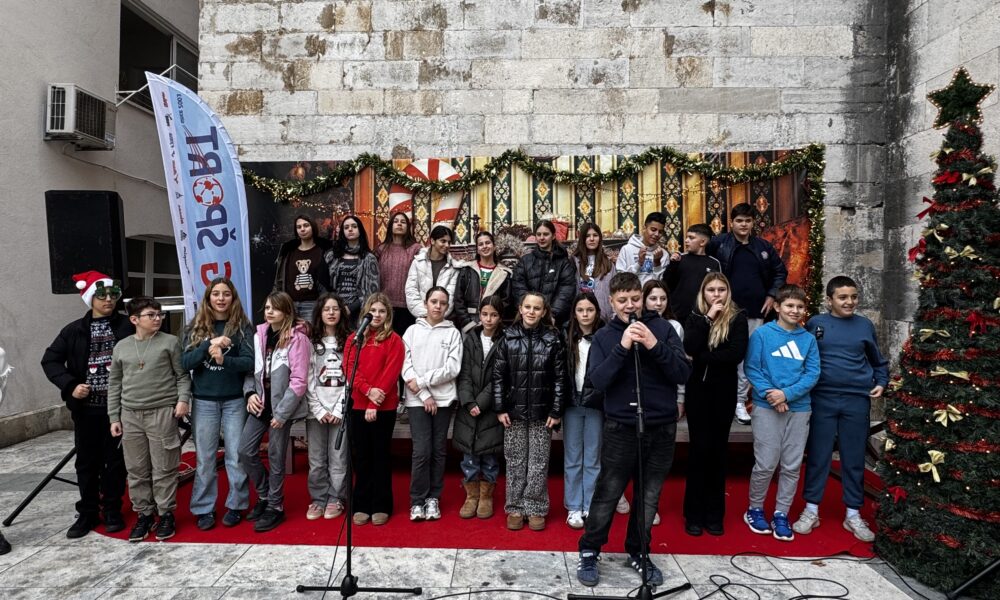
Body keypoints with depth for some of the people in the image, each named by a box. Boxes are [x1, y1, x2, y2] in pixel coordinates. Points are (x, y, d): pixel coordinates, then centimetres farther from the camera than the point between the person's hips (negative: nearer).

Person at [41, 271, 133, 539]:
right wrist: (70, 386, -8)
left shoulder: (127, 326, -4)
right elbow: (50, 360, 5)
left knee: (116, 460, 8)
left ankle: (112, 511, 23)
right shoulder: (75, 330, 3)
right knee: (87, 461, 11)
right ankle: (87, 513, 25)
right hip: (86, 407, 2)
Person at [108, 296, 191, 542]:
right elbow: (114, 384, 13)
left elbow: (182, 375, 1)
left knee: (164, 469, 2)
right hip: (130, 415, 3)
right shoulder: (121, 347, 9)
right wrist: (114, 417, 9)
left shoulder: (170, 342, 0)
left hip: (162, 413, -3)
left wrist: (183, 399, -14)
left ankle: (166, 514, 15)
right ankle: (144, 515, 23)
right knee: (136, 470, 10)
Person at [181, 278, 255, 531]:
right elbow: (185, 362, -5)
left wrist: (224, 359, -26)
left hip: (235, 400, -1)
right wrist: (209, 344, -19)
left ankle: (236, 506, 20)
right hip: (204, 401, 2)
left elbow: (249, 362, -10)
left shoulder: (242, 326, -2)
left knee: (236, 456, 5)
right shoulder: (195, 327, 4)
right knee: (204, 458, 9)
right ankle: (204, 509, 21)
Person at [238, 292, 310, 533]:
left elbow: (299, 381, -15)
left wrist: (281, 413, -15)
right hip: (261, 405, 6)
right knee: (245, 451, 4)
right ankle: (264, 495, 26)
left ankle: (275, 507, 21)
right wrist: (250, 393, -5)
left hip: (282, 407, -6)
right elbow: (251, 368, 13)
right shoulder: (259, 334, 6)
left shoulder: (297, 338, -13)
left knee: (275, 457, 3)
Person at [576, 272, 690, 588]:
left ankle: (639, 552, 32)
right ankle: (589, 552, 23)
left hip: (661, 428, 2)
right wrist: (623, 347, -22)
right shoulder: (604, 336, 0)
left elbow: (683, 373, -6)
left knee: (649, 497, 14)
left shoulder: (662, 328, 1)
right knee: (607, 495, 4)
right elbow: (597, 381, -12)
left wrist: (654, 346, -20)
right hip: (621, 428, -1)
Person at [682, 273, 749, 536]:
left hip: (724, 392, 0)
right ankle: (694, 514, 11)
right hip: (698, 390, 0)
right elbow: (689, 348, -14)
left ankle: (714, 515, 18)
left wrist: (702, 358, -12)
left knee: (718, 450, 7)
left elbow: (737, 354, -14)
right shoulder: (695, 316, 4)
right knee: (699, 449, 1)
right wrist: (707, 318, -16)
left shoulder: (738, 317, 0)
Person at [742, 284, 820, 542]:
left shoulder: (808, 339, 7)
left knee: (792, 466, 8)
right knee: (766, 464, -1)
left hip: (799, 409, 4)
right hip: (767, 408, -3)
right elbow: (751, 368, -6)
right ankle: (755, 509, 19)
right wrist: (770, 394, -17)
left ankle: (781, 515, 22)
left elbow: (812, 373, 1)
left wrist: (787, 394, -13)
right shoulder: (762, 333, -2)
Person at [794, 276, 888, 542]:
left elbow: (878, 361, 19)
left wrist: (881, 383, 5)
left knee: (854, 458, 9)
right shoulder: (815, 323, 0)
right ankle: (811, 511, 16)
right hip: (822, 399, -2)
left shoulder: (865, 325, 6)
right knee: (818, 456, 5)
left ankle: (853, 515, 22)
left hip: (857, 400, 2)